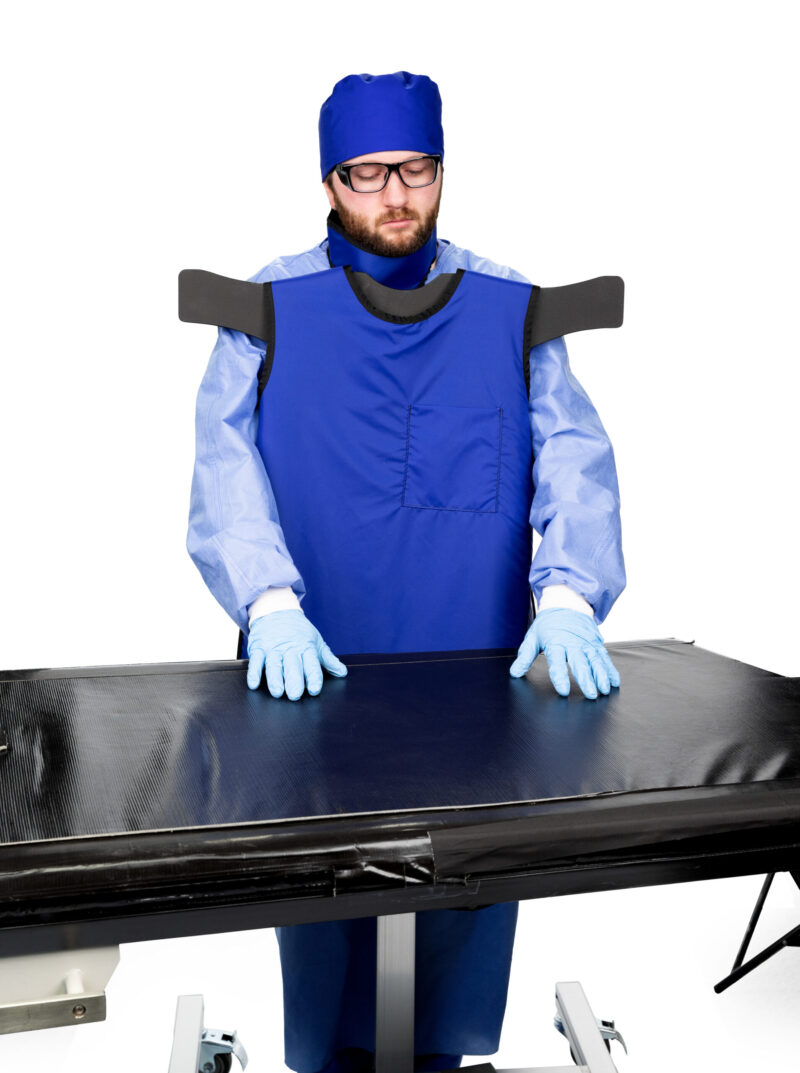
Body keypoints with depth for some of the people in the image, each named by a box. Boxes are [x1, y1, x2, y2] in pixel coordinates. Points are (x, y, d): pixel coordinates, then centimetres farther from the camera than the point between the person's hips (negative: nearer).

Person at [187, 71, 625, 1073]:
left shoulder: (512, 309, 4)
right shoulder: (270, 308, 2)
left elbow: (574, 456, -4)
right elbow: (227, 464, -8)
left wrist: (567, 594, -21)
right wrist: (271, 604, -23)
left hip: (476, 668, 1)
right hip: (316, 665, -1)